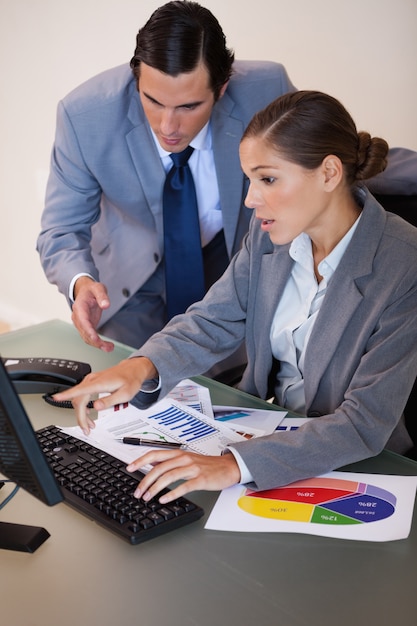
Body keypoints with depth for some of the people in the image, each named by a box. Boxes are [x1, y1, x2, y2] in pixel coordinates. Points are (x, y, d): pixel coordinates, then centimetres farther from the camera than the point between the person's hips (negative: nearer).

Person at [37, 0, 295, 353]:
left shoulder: (268, 90, -28)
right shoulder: (85, 114, -29)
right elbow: (62, 231, -21)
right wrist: (81, 282, -43)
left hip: (233, 257, 1)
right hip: (133, 270, 0)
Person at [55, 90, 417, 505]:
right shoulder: (270, 231, -5)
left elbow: (365, 425, -27)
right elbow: (213, 319, 1)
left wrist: (234, 465, -38)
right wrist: (142, 367, -21)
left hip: (350, 466, -5)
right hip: (262, 421, 5)